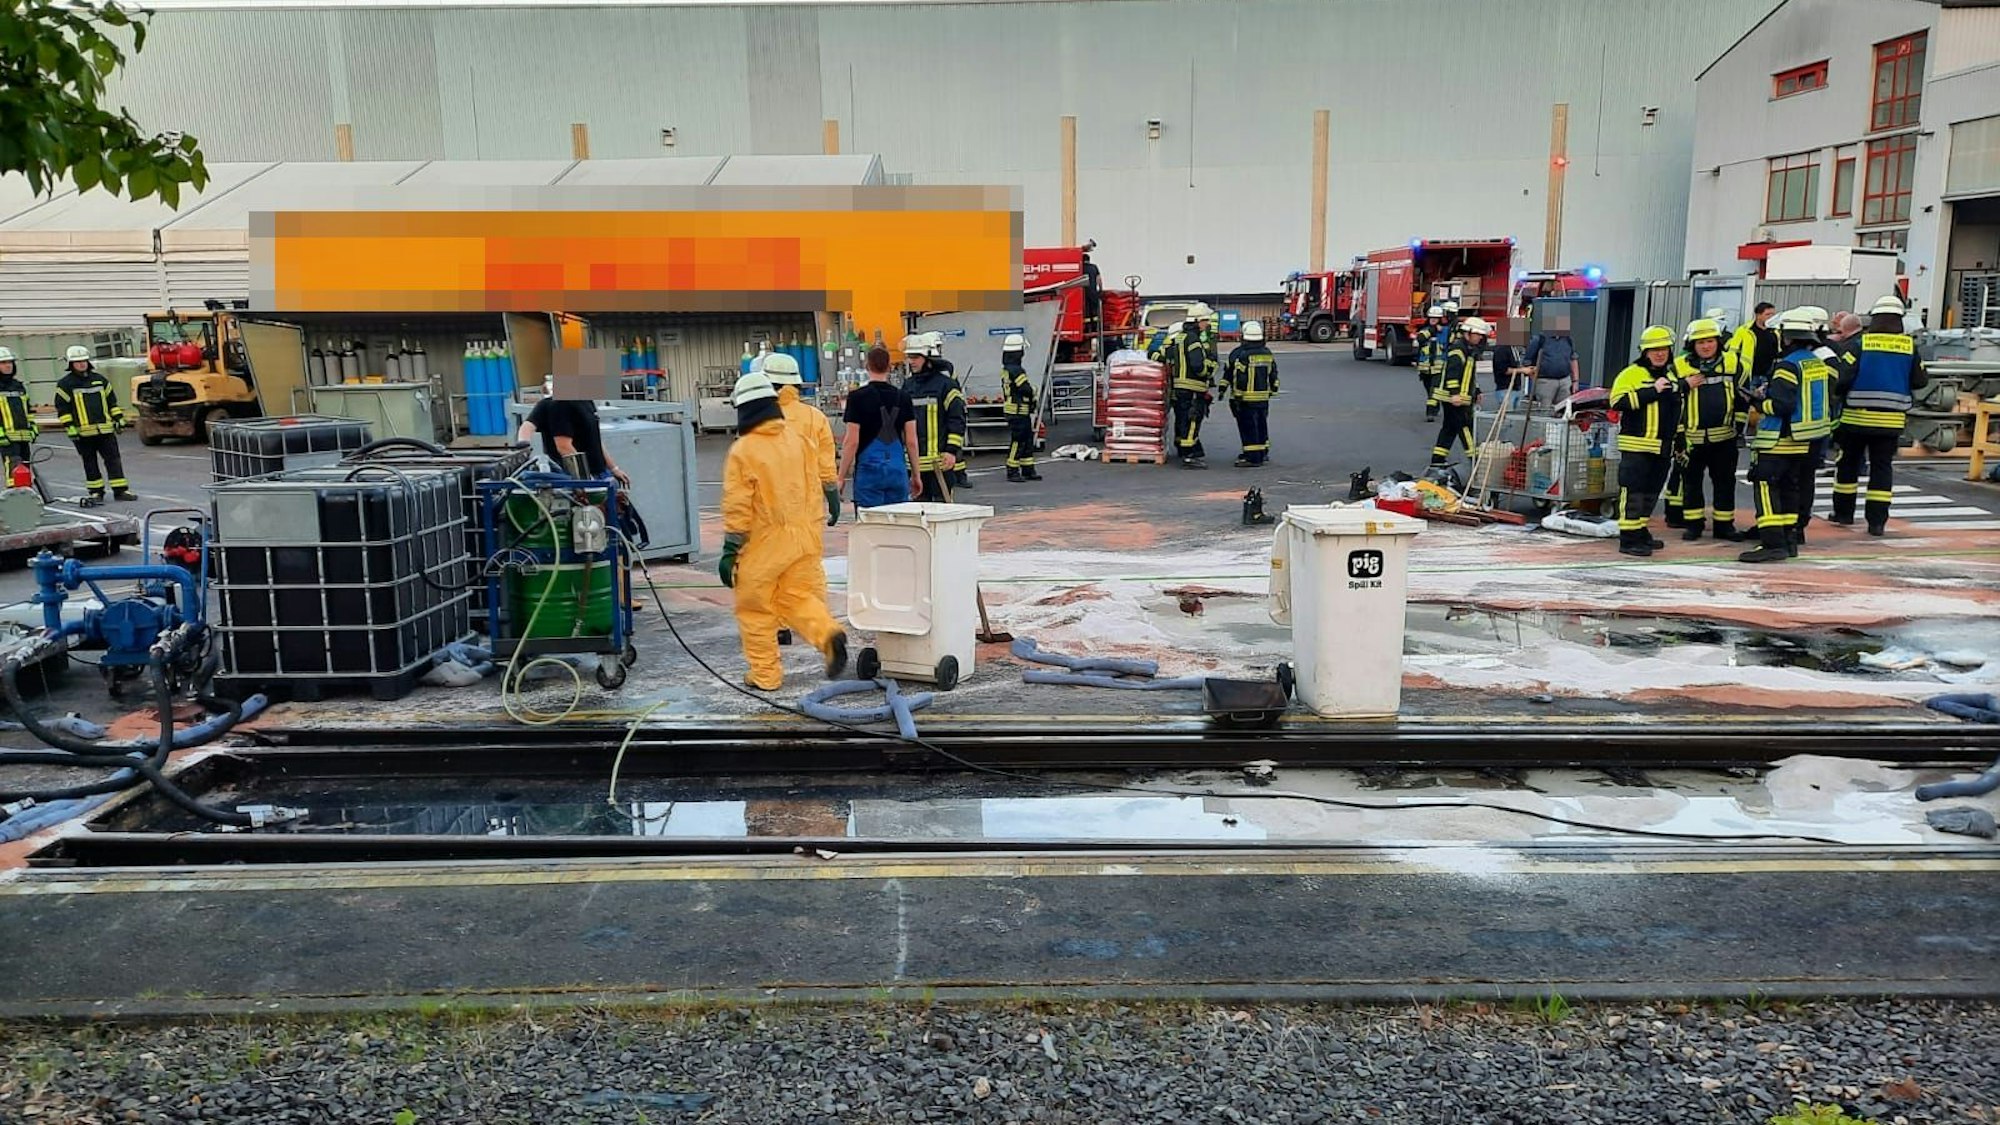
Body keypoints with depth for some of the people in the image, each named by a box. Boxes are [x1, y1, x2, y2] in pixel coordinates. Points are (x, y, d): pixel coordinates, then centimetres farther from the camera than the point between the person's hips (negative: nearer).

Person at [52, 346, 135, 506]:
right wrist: (69, 427, -9)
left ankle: (120, 489, 3)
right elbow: (62, 408, -3)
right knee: (90, 463, 5)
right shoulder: (66, 384, -1)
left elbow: (112, 400, 17)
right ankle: (96, 492, 12)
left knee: (113, 459, 0)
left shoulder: (99, 379, 11)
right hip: (83, 431, -3)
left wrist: (118, 418, 11)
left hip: (105, 428, 3)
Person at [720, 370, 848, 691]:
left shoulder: (742, 451, -12)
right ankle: (829, 634, -15)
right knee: (799, 598, 12)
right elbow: (813, 492, 9)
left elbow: (737, 507, -12)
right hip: (801, 538, 5)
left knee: (756, 610, 9)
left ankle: (765, 674, 14)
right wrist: (814, 537, 18)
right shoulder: (798, 442, 5)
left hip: (762, 543, -5)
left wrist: (730, 549, -5)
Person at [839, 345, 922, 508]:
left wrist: (841, 478, -3)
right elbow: (911, 441, 4)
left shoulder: (858, 396, -6)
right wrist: (915, 475, 13)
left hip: (869, 468, -3)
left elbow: (852, 442, -9)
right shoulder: (903, 397, 5)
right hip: (898, 470, 3)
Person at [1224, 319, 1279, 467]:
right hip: (1263, 398, 7)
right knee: (1261, 425, 18)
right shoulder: (1267, 354, 8)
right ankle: (1263, 453, 29)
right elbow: (1273, 375, 15)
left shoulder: (1241, 355, -15)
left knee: (1248, 427, -4)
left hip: (1246, 399, -7)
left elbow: (1237, 377, -19)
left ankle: (1252, 457, -5)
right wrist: (1272, 391, 25)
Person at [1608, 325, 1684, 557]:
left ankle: (1641, 532, 23)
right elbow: (1619, 401, -21)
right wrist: (1652, 390, -21)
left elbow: (1677, 410, 28)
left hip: (1663, 447, 8)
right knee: (1633, 492, -9)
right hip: (1637, 445, -8)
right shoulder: (1632, 374, -7)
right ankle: (1629, 539, -8)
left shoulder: (1672, 376, 18)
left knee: (1650, 492, 13)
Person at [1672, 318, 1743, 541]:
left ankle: (1724, 524, 17)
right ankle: (1693, 523, 18)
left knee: (1725, 481, 8)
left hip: (1724, 436, 2)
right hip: (1692, 437, -1)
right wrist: (1685, 385, -16)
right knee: (1691, 481, 7)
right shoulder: (1680, 366, -2)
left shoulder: (1732, 362, 4)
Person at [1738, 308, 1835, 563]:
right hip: (1803, 442, 9)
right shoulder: (1819, 365, 11)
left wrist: (1759, 401, -7)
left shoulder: (1787, 366, -17)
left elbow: (1781, 404, -23)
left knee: (1765, 486, -9)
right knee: (1789, 487, 16)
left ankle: (1772, 543, -16)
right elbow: (1828, 401, 17)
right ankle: (1789, 540, 19)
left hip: (1779, 441, -9)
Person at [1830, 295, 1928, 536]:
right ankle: (1877, 521, 2)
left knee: (1849, 462, 13)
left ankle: (1844, 512, 21)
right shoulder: (1909, 346, -2)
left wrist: (1838, 394, 7)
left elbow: (1842, 377, -14)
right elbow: (1921, 381, 4)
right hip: (1891, 419, 2)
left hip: (1857, 415, -2)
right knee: (1882, 467, 6)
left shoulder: (1860, 344, -9)